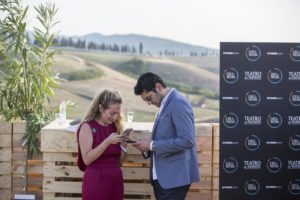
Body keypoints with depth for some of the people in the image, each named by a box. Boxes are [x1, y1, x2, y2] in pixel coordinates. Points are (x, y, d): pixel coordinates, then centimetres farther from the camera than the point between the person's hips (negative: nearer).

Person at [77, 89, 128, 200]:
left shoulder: (115, 127, 11)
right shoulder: (88, 127, -6)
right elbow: (87, 159, -15)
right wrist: (107, 142, -20)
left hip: (115, 181, 6)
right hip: (96, 182, -6)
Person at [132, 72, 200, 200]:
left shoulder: (178, 103, -14)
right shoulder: (165, 104, 15)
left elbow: (187, 141, -22)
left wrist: (153, 145, -17)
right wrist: (148, 148, 4)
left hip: (175, 176, -9)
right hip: (162, 176, 9)